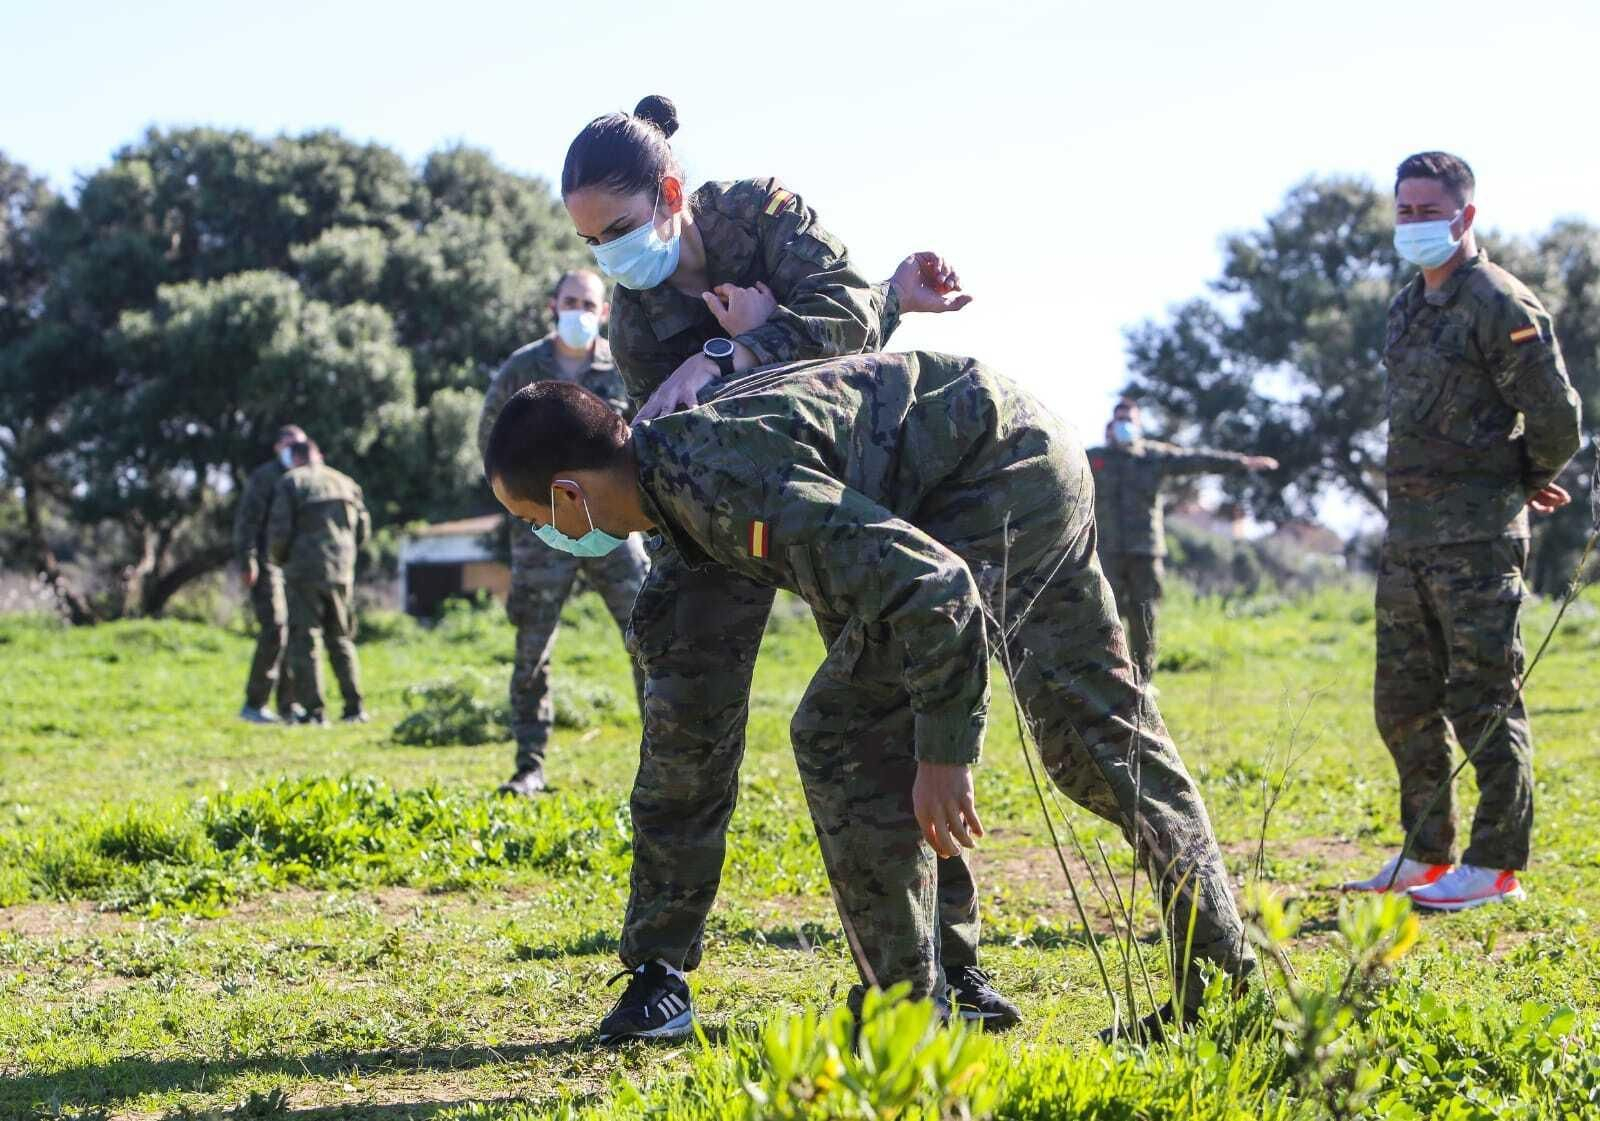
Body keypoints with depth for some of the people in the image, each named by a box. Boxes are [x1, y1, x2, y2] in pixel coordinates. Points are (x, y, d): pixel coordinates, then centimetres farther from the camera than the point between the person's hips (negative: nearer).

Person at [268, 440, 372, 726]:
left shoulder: (290, 483, -1)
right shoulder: (345, 482, 14)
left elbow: (279, 530, -8)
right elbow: (363, 529, 12)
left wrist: (280, 558, 11)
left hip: (304, 572, -4)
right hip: (341, 573, 5)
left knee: (305, 641, -1)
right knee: (341, 640, 13)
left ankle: (314, 710, -7)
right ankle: (355, 707, 7)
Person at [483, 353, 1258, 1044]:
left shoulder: (725, 483, -27)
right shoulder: (681, 448, 4)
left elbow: (928, 586, -29)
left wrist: (943, 751, -21)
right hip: (1043, 469, 10)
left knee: (840, 736, -8)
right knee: (1096, 733, 16)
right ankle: (1223, 972, 24)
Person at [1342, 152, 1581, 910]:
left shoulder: (1500, 305, -10)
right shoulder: (1407, 307, 16)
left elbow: (1557, 420, -10)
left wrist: (1521, 482, 7)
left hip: (1476, 534, -9)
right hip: (1408, 530, 9)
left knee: (1484, 700, -4)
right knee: (1403, 702, 12)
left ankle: (1495, 866, 3)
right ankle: (1427, 856, 22)